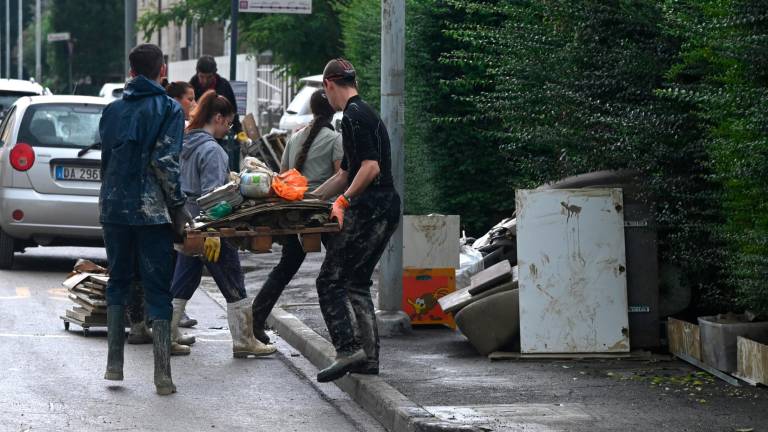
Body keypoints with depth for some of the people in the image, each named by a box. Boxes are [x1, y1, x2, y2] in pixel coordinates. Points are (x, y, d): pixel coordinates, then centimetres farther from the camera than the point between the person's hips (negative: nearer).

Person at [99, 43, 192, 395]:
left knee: (118, 284, 17)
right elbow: (166, 162, -14)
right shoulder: (168, 109, -5)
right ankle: (162, 374, -5)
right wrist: (179, 207, -8)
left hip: (114, 208, 4)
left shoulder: (112, 111, 10)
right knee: (158, 291, 0)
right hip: (153, 210, -4)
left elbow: (105, 159, 14)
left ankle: (114, 363, 11)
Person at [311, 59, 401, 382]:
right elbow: (346, 174, 29)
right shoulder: (367, 114, 22)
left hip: (369, 209, -10)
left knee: (330, 281, -8)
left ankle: (349, 349, -17)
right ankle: (368, 357, 13)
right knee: (357, 282, 15)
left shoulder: (353, 117, -11)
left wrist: (344, 200, -17)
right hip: (387, 209, 10)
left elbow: (370, 168, -22)